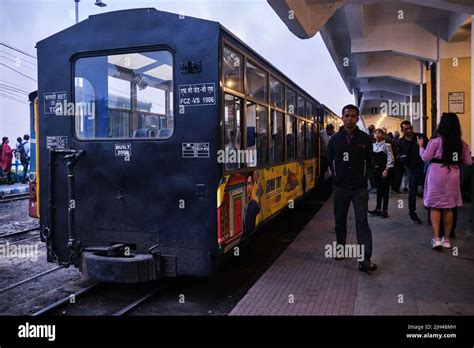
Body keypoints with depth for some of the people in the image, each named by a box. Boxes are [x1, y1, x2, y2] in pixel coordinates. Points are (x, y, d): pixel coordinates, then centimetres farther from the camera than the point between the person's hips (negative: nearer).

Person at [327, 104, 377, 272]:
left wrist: (361, 176, 12)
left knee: (362, 221, -8)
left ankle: (365, 260, -9)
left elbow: (368, 160, 10)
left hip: (359, 188, -2)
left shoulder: (365, 138, -3)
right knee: (340, 221, 13)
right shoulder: (334, 139, 0)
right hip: (340, 187, 2)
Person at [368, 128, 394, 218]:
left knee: (384, 190, 1)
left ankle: (385, 210, 8)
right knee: (378, 189, 12)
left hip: (384, 170, -5)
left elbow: (390, 159, -11)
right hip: (375, 169, 5)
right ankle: (378, 209, 19)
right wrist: (372, 167, 5)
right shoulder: (373, 145, 8)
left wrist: (386, 170, -16)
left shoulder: (387, 145, -9)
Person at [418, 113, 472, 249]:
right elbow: (468, 162, 6)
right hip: (453, 175, 3)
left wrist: (421, 146, 10)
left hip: (436, 174, -3)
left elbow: (426, 157, -5)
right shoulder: (462, 143, 3)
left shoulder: (436, 140, -8)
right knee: (448, 208, 11)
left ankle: (436, 238, -3)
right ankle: (447, 239, 19)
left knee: (435, 206, 5)